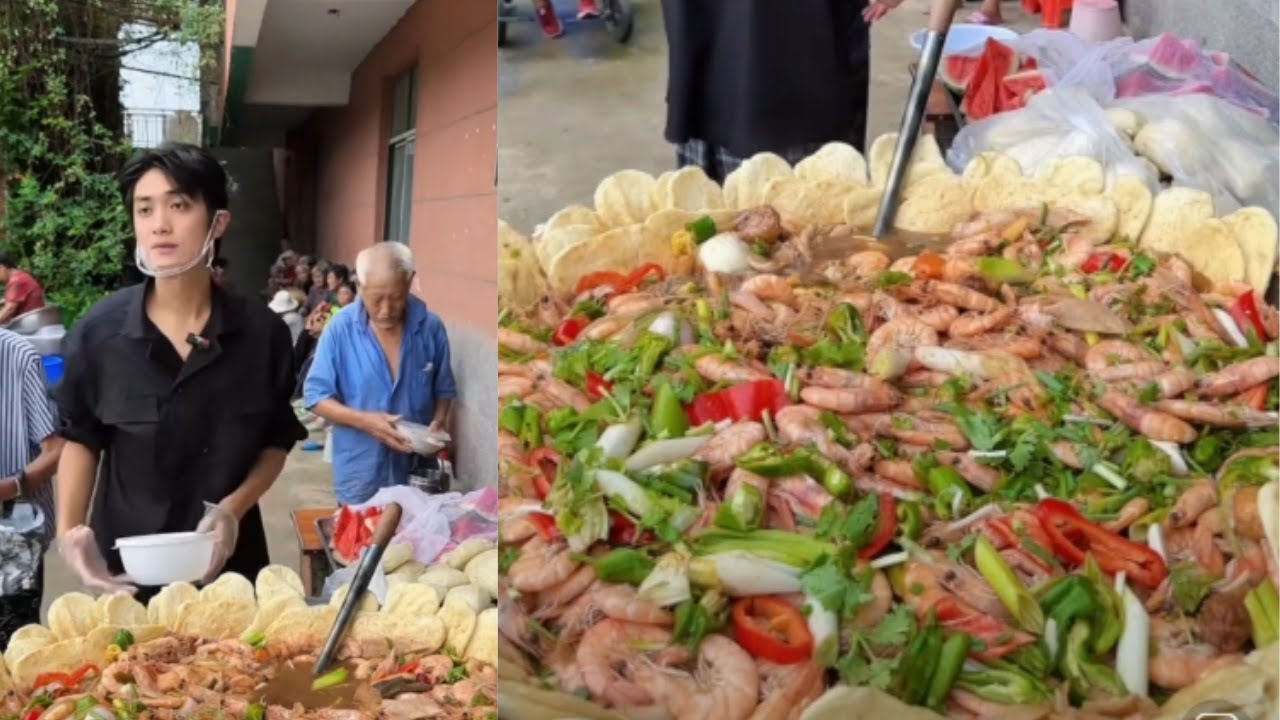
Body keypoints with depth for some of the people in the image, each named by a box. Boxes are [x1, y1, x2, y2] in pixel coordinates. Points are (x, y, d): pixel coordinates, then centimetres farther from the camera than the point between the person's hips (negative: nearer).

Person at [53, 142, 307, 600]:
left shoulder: (262, 332, -10)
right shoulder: (99, 330, -9)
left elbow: (277, 442, 1)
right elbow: (82, 438, 3)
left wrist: (234, 509, -16)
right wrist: (69, 528, -12)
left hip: (227, 559, 0)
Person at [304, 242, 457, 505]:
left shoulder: (431, 327, -7)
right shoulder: (340, 329, -12)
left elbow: (444, 390, 4)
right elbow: (315, 395, -9)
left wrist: (439, 422, -16)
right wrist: (364, 421, -23)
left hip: (417, 471, 1)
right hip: (359, 473, -1)